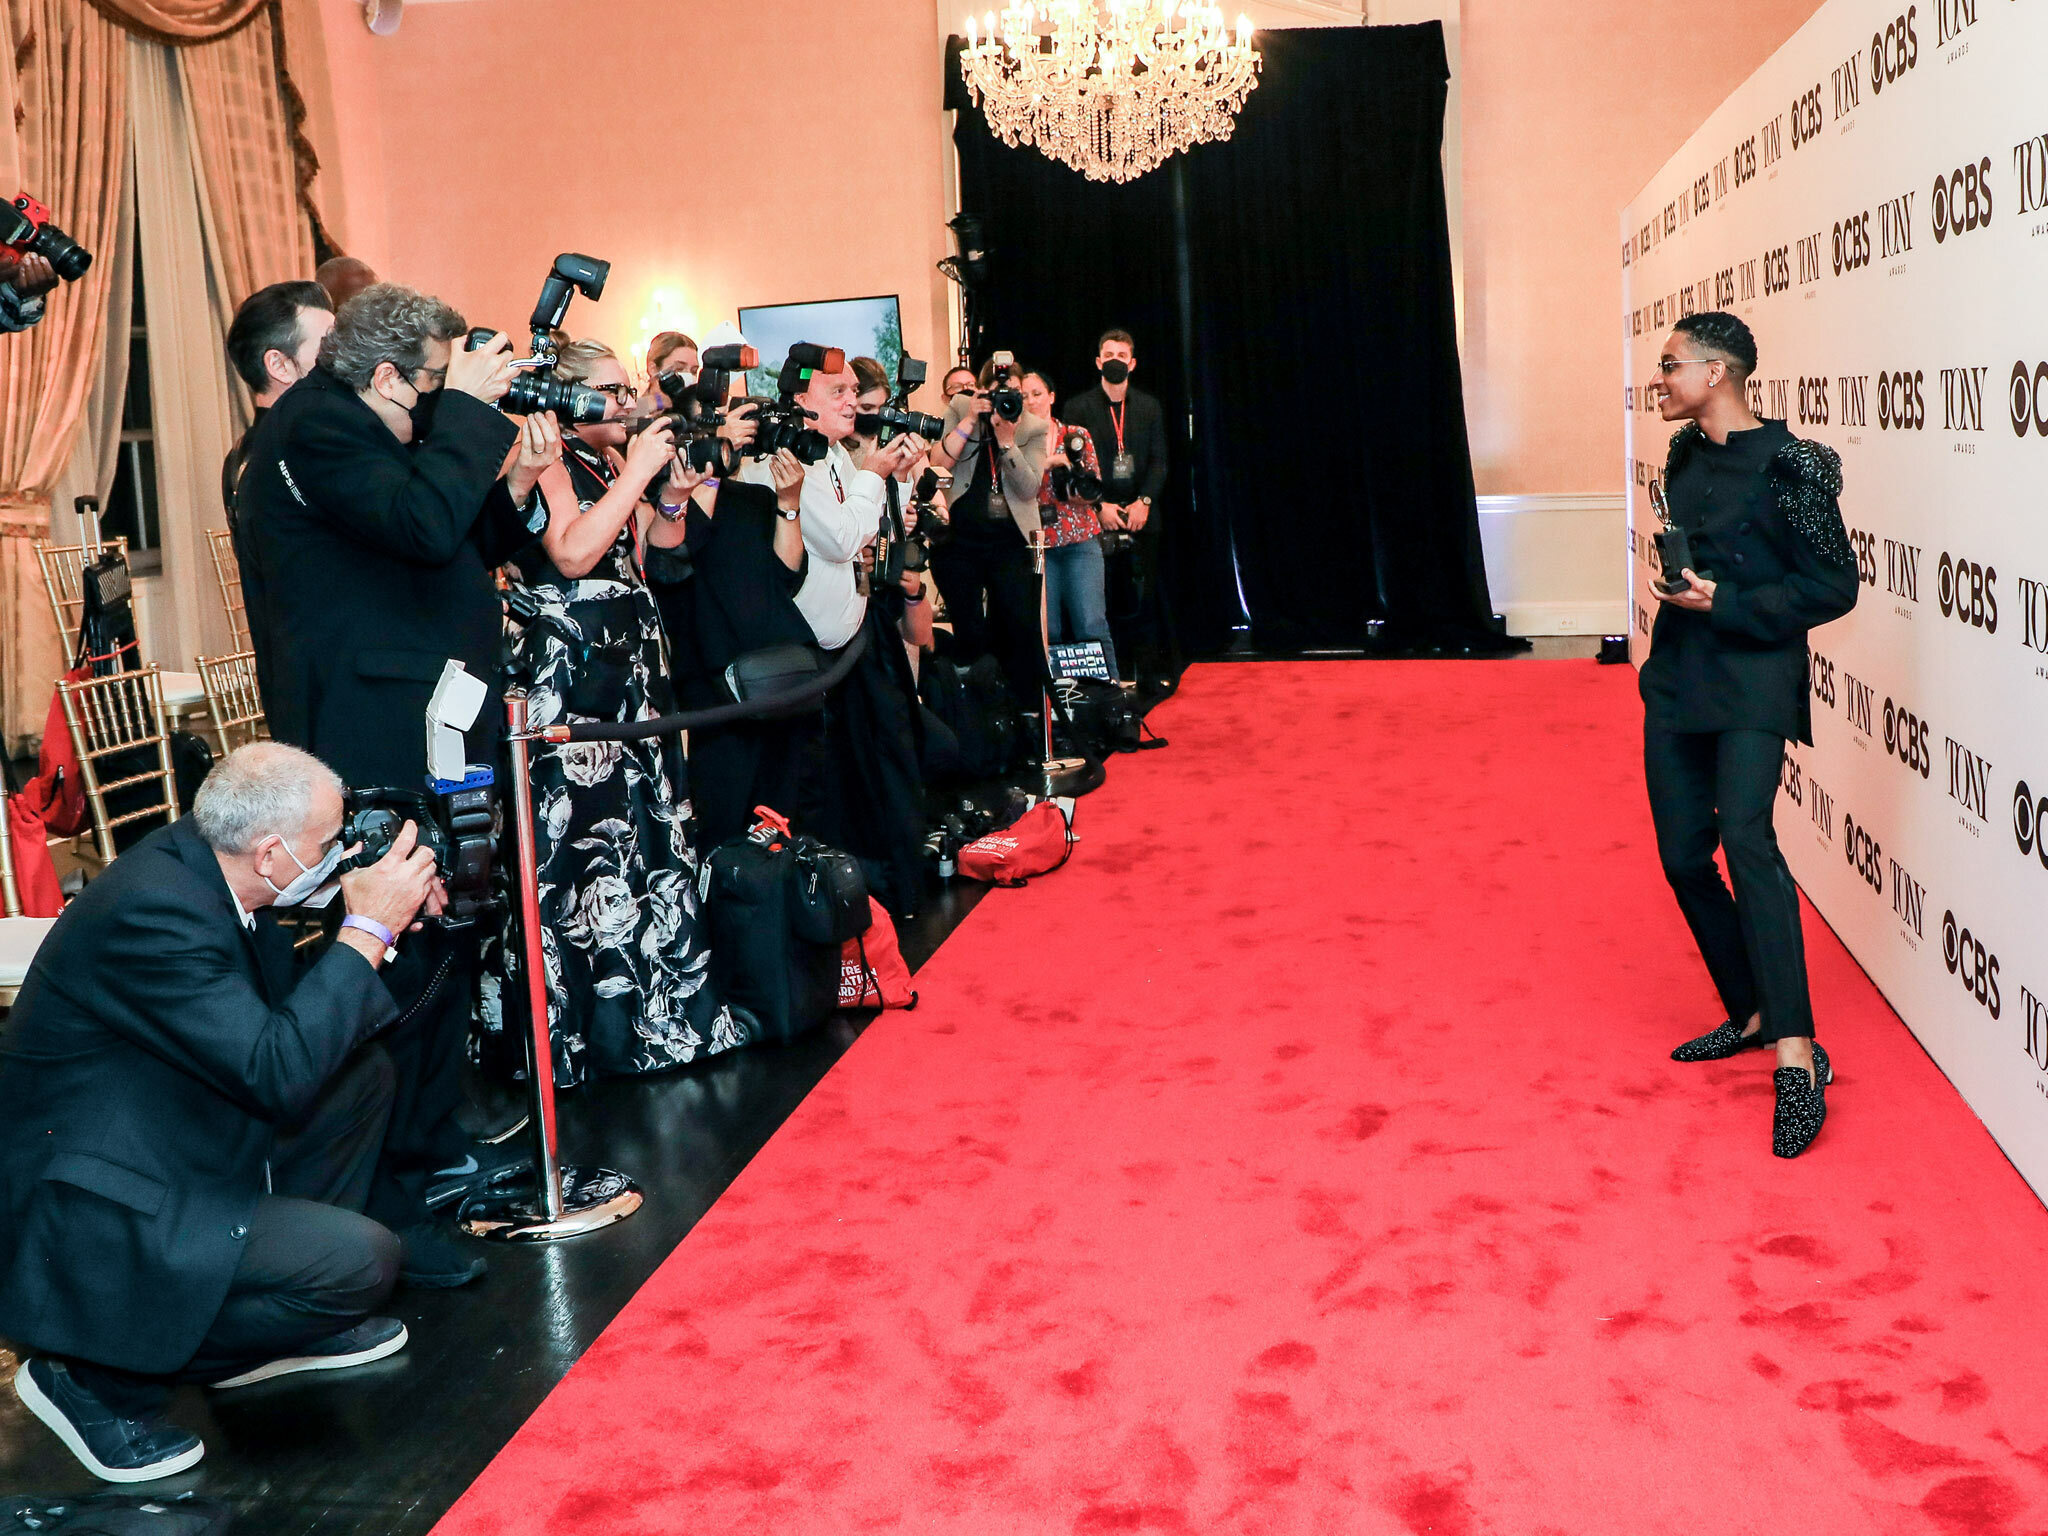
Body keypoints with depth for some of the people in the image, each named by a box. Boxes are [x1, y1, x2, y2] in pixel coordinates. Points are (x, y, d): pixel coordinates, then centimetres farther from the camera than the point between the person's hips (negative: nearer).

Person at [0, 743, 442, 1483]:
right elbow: (280, 1074, -31)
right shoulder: (152, 908, -29)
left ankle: (279, 1322, 19)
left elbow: (288, 1004, 12)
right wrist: (369, 928, -25)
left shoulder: (195, 858, -1)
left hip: (164, 1143, 10)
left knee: (363, 1071, 9)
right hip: (84, 1211, -10)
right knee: (363, 1261, -18)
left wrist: (383, 917, -3)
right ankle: (100, 1375, -2)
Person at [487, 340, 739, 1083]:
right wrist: (636, 472, -17)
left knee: (647, 830, 12)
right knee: (588, 836, -6)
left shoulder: (613, 462, 16)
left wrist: (669, 494, 5)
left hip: (630, 667, 9)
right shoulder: (548, 463, -9)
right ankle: (595, 1029, 3)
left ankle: (660, 1008, 23)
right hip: (571, 682, -9)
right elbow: (572, 554, -24)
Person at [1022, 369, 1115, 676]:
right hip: (1038, 544, 1)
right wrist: (1047, 462, -12)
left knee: (1091, 624, -9)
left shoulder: (1077, 435, 8)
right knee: (1048, 630, -1)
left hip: (1080, 539, -1)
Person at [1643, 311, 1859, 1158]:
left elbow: (1834, 585, -11)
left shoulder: (1788, 465, -12)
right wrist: (1678, 587, 7)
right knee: (1683, 856, 9)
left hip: (1753, 681, -8)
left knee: (1745, 835, -25)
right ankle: (1749, 1016, 27)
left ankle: (1797, 1056, -26)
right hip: (1678, 676, 8)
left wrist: (1725, 602, -18)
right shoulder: (1686, 454, 10)